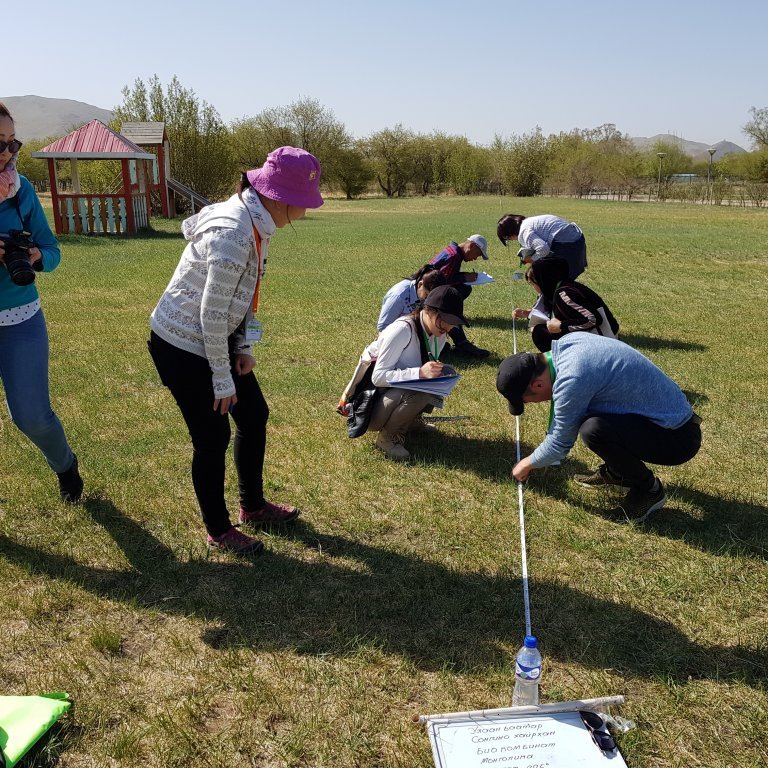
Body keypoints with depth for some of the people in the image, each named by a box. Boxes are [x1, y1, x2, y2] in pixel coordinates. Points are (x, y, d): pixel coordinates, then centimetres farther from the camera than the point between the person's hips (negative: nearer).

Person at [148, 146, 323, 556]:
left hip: (216, 337, 9)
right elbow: (212, 315, -25)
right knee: (212, 437, 2)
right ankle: (218, 531, 24)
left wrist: (244, 346, 4)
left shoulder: (255, 220, -1)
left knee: (254, 415, 16)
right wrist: (222, 380, -16)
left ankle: (253, 505, 36)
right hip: (182, 346, -9)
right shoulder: (233, 236, -31)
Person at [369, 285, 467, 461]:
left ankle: (409, 420, 6)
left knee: (446, 373, -5)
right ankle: (387, 437, -11)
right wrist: (420, 373, -38)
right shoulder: (402, 330, -26)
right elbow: (378, 376, -27)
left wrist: (433, 371, -13)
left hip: (401, 396, 8)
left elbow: (431, 370, 12)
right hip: (372, 408, -8)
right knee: (419, 389, -33)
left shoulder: (438, 334, -1)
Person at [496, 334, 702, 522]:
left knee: (593, 429, -29)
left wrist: (528, 464, 8)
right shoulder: (565, 343, -2)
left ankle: (649, 489, -3)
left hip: (677, 437, -9)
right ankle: (614, 472, 22)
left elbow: (561, 443, -11)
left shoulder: (572, 380, -27)